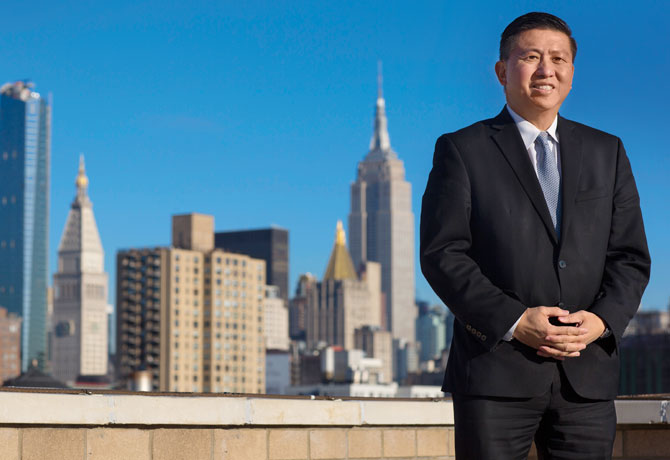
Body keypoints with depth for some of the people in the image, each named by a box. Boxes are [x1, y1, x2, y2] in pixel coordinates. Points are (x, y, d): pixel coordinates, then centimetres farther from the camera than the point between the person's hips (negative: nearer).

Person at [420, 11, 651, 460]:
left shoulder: (606, 152, 16)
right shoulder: (462, 150, 4)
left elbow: (631, 256, 11)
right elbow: (441, 254, -4)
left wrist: (603, 319, -8)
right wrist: (513, 321, -15)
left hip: (587, 376, 3)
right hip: (496, 372, -3)